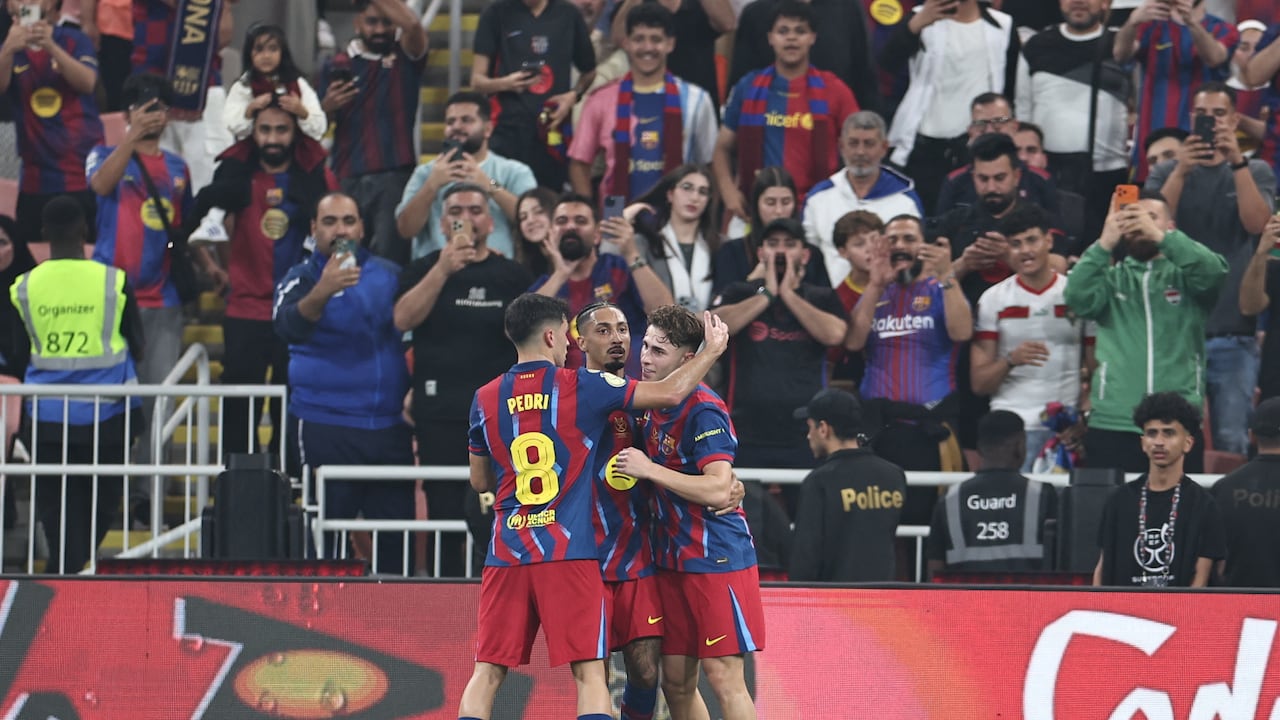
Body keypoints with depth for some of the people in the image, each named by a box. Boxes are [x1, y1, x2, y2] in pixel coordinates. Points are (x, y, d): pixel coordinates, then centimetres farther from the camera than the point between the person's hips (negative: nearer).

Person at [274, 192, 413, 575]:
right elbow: (289, 325, -23)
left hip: (389, 425, 3)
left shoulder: (388, 275, 9)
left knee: (396, 531, 4)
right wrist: (321, 293, -42)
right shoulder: (302, 278, -2)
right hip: (325, 425, -3)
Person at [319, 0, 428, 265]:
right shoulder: (338, 66, 11)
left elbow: (412, 24, -15)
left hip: (397, 176, -2)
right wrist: (327, 107, -11)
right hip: (348, 179, 2)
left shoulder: (406, 57, 7)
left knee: (389, 260, -11)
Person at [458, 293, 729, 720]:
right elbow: (670, 393, 0)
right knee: (589, 673, -3)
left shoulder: (485, 399, 7)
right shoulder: (581, 387, -3)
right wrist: (712, 350, 16)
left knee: (488, 672, 5)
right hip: (568, 551, -3)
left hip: (507, 553, 3)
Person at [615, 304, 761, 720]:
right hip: (673, 561, 9)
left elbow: (718, 490, -25)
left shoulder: (704, 411, -16)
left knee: (724, 677, -9)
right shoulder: (654, 408, 11)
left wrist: (649, 470, -23)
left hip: (717, 560, -9)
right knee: (676, 681, 8)